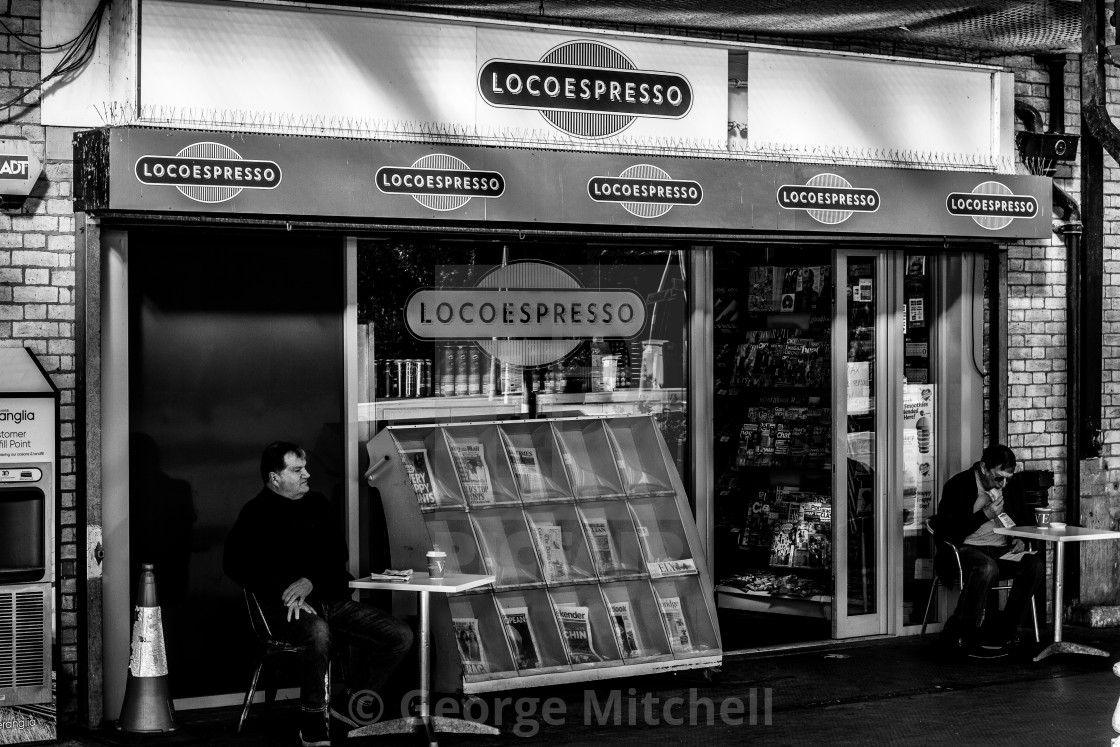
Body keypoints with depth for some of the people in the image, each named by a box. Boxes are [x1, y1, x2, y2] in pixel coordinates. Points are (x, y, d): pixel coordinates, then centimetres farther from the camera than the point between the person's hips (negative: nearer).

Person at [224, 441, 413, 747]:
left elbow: (337, 554, 13)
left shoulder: (317, 504, 17)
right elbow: (235, 564, -9)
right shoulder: (256, 514, 2)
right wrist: (285, 591, -19)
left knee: (400, 636, -11)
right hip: (283, 607, -6)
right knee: (317, 631, -41)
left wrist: (311, 581, -8)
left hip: (329, 598, 6)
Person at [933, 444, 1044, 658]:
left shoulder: (1009, 488, 12)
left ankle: (1001, 629, -15)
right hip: (966, 550, -6)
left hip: (1002, 551, 6)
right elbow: (944, 531, -14)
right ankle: (958, 634, -26)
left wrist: (1021, 540, 1)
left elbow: (1025, 523, 25)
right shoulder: (958, 486, -5)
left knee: (1036, 563, -23)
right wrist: (984, 515, -18)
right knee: (987, 567, -39)